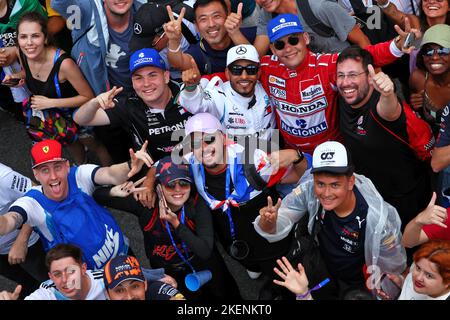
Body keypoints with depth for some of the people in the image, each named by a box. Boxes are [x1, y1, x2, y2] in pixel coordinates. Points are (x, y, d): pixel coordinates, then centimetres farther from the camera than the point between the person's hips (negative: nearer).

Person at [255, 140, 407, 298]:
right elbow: (275, 228, -23)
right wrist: (269, 222, -44)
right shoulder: (310, 190, -26)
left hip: (357, 287, -2)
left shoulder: (378, 220, -33)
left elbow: (393, 270, -17)